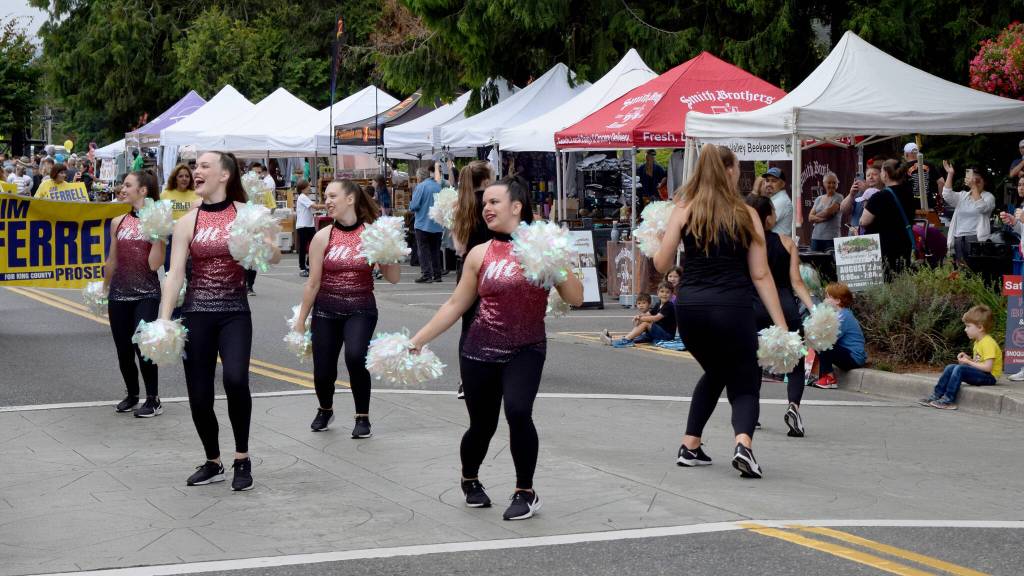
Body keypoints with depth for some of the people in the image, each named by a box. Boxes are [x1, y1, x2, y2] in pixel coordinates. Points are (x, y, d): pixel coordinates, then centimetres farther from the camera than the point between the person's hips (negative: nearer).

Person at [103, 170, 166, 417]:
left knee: (143, 346, -10)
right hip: (119, 294, 4)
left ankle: (153, 399, 3)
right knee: (123, 350, 8)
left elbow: (154, 264, -11)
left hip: (146, 294, -4)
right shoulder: (118, 222, 6)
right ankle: (132, 395, 26)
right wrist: (104, 289, 21)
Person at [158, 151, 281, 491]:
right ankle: (213, 463, 25)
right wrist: (164, 320, -13)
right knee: (199, 395, 2)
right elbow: (174, 273, -3)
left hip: (234, 312, -2)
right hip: (197, 313, 2)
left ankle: (242, 457, -6)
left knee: (235, 379, -25)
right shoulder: (188, 221, 2)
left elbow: (275, 258, 1)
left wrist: (264, 245, -22)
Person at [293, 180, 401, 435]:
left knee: (355, 358, -27)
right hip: (326, 311, 2)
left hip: (360, 310, -2)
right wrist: (300, 321, 4)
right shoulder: (323, 237, -3)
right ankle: (325, 410, 41)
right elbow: (313, 283, 2)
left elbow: (393, 278, -2)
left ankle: (363, 417, -4)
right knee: (323, 372, 4)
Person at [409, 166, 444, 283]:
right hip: (437, 225, 6)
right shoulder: (438, 186, 4)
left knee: (424, 250, 0)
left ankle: (427, 274, -7)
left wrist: (410, 207, 6)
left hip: (423, 224, -6)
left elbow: (414, 205, -16)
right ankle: (437, 274, 15)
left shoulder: (421, 186, -13)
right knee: (435, 250, 14)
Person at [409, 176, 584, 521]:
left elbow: (575, 299, -5)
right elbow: (456, 305, 8)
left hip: (526, 350, -2)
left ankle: (526, 493, -4)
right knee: (482, 425, 8)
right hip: (480, 350, 2)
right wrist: (418, 339, 6)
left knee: (518, 412, -25)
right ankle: (470, 480, 42)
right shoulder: (480, 254, 2)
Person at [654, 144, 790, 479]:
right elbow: (760, 275, 1)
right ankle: (743, 442, -20)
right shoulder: (746, 215, 3)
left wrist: (657, 239, 24)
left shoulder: (683, 213, 4)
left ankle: (690, 446, 23)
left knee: (715, 372, 28)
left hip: (689, 307, 3)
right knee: (744, 384, 9)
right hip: (732, 307, -3)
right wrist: (780, 325, 2)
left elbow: (662, 265, 3)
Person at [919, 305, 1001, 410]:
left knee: (959, 369, -27)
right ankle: (936, 395, -4)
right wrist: (968, 358, 0)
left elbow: (987, 367, -26)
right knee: (950, 367, 1)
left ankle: (948, 399, -27)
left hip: (989, 376, -10)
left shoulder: (988, 343, -20)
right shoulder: (978, 342, 13)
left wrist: (968, 362, -18)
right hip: (979, 374, 10)